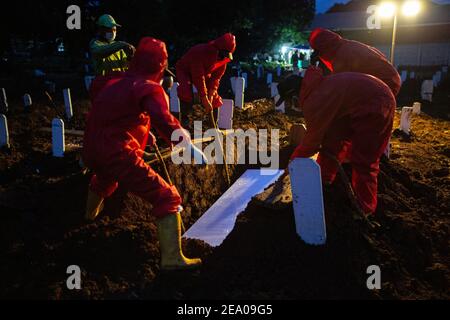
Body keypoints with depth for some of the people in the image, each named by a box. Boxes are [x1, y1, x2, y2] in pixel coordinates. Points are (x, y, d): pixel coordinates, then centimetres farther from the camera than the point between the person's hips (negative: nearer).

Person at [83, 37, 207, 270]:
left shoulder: (113, 81, 13)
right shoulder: (150, 89, -9)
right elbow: (165, 123, -27)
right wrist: (190, 146, -24)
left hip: (90, 152, 8)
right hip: (119, 156, -8)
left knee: (104, 177, 42)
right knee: (167, 198, -3)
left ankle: (91, 212, 72)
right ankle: (172, 258, -12)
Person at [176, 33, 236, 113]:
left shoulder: (224, 58, -19)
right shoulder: (200, 52, -38)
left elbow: (216, 77, -15)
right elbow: (199, 78, -38)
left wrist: (211, 95, -27)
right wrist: (205, 101, -38)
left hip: (204, 73, 6)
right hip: (185, 71, -6)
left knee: (216, 101, -3)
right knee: (187, 96, -33)